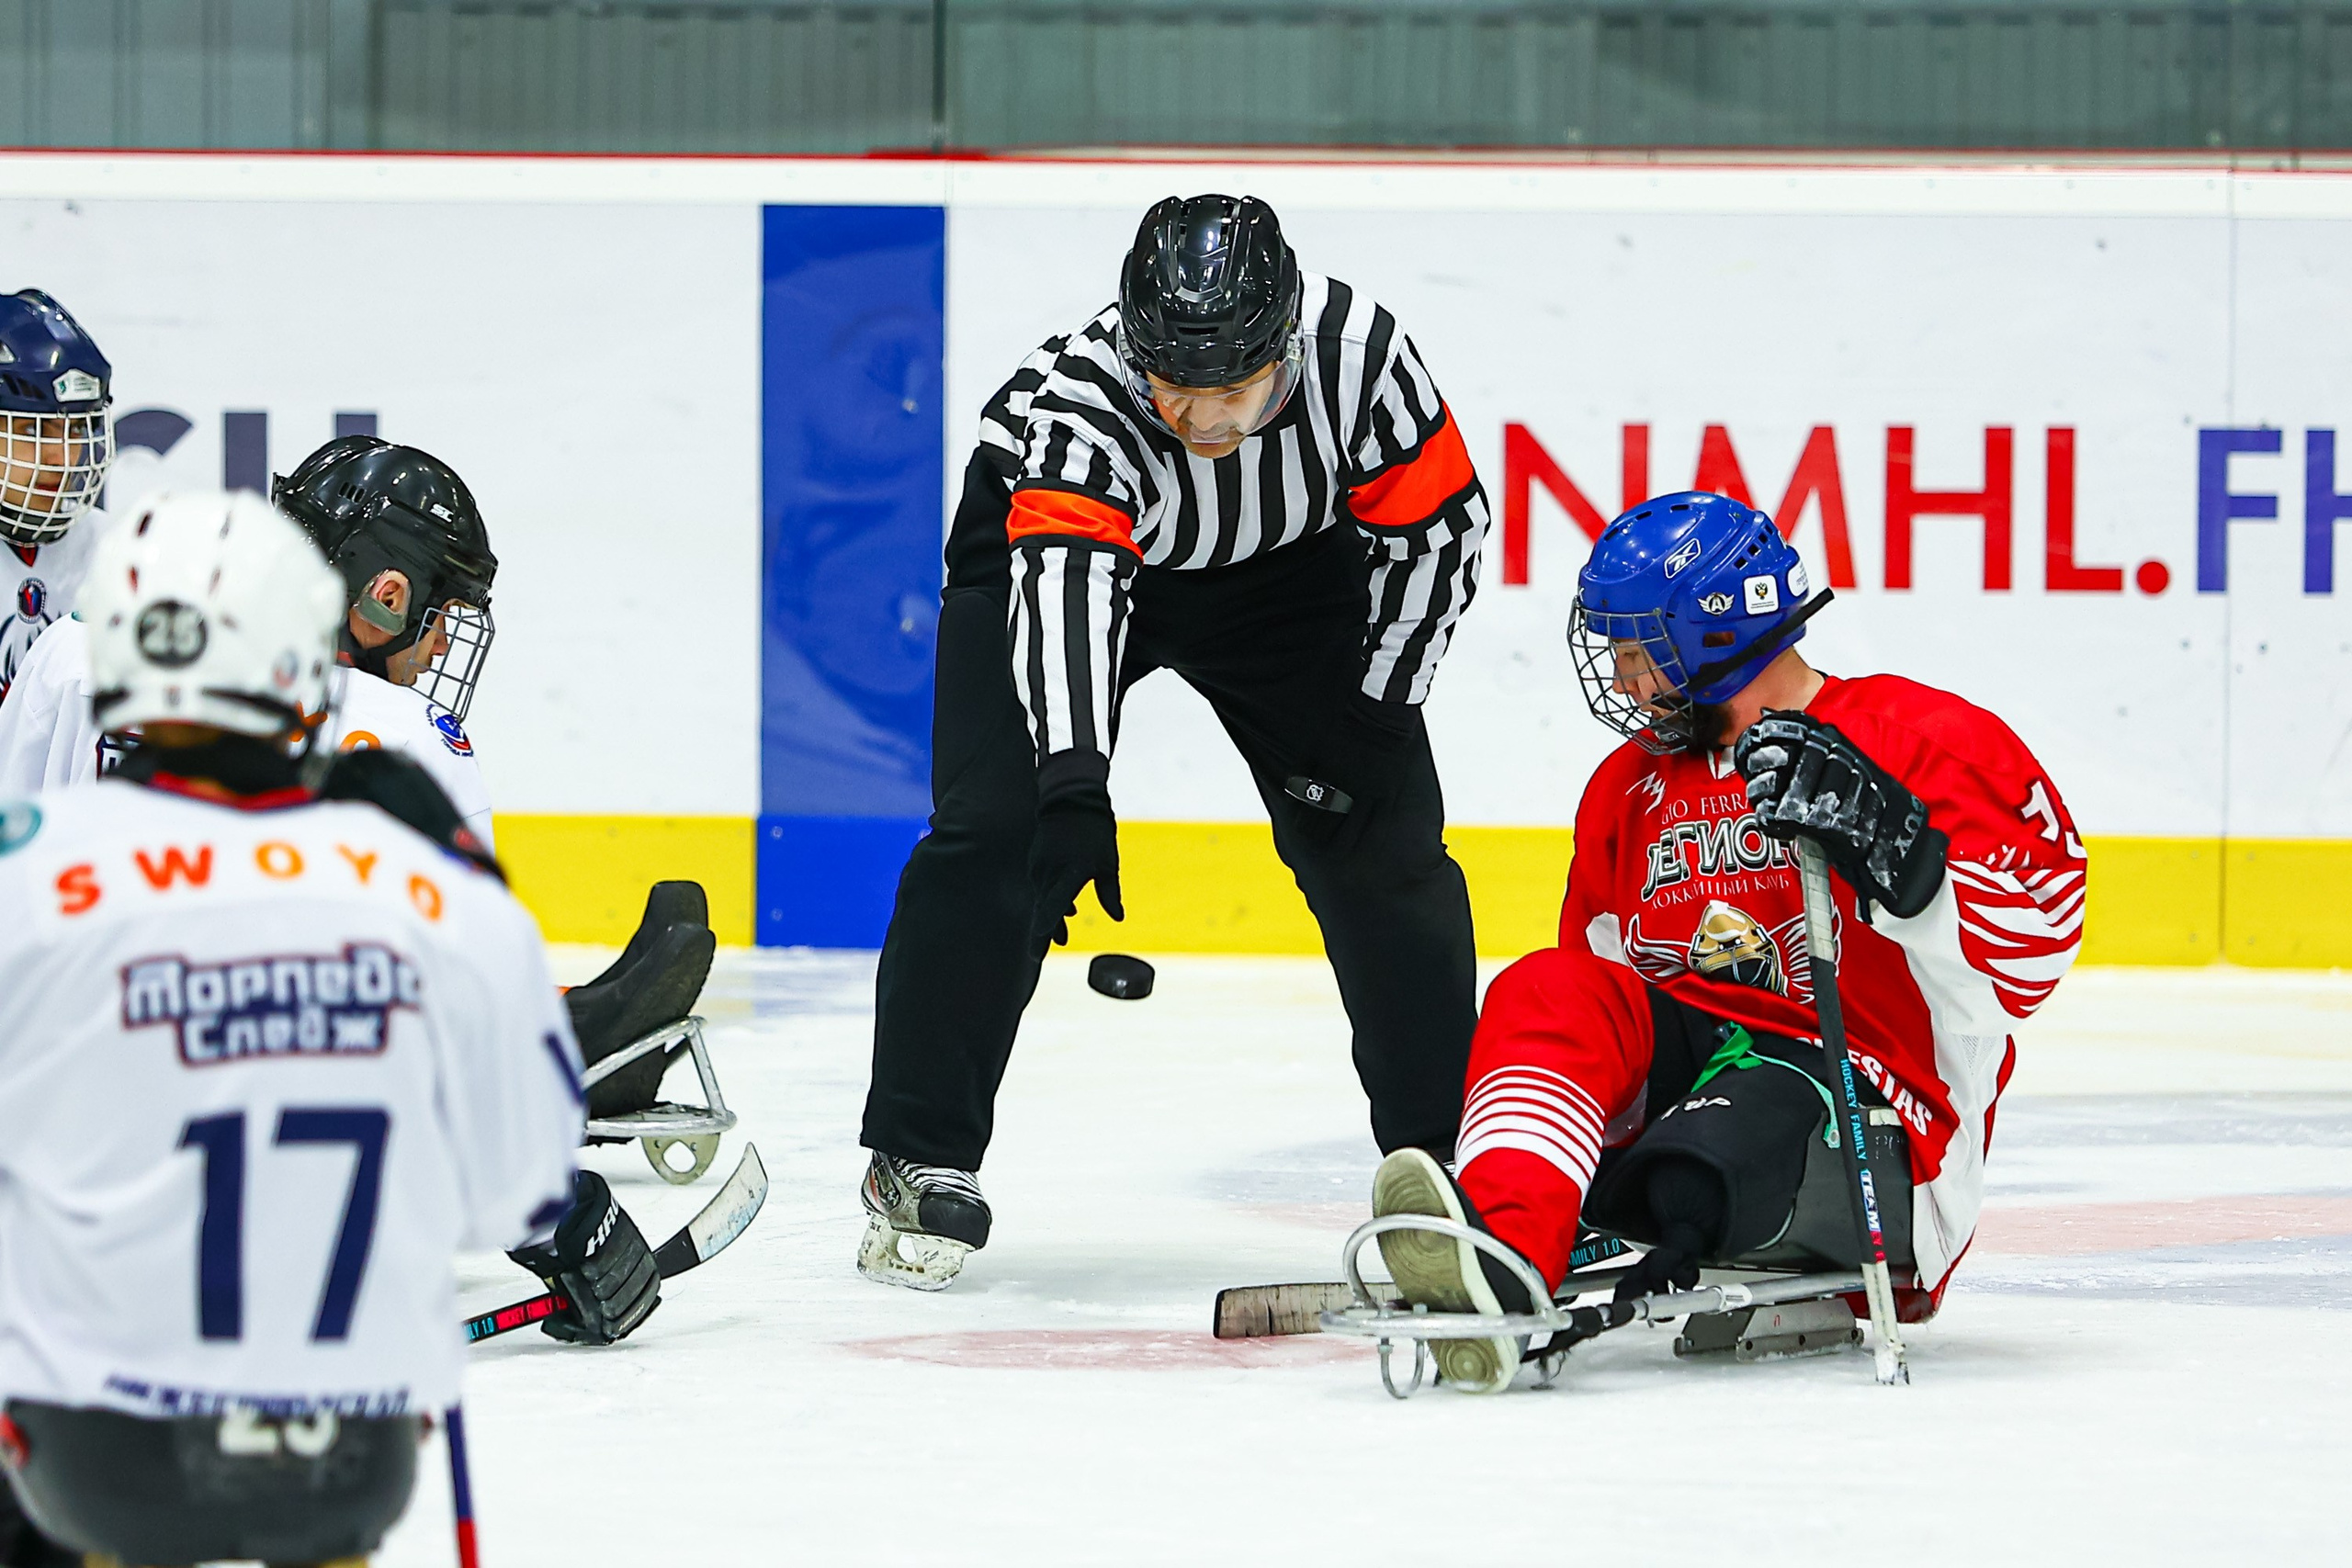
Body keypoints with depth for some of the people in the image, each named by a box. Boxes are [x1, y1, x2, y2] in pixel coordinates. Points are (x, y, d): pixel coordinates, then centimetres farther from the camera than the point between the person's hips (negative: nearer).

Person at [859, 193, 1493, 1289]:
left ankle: (1448, 1149, 10)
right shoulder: (1078, 398, -40)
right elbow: (1066, 583, -53)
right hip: (1049, 535, -3)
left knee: (1383, 839, -3)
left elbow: (1438, 529, -16)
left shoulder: (1358, 352, -32)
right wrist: (1074, 779, -66)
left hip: (1284, 559, 3)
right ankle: (920, 1162, -6)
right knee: (996, 832, -16)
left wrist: (1373, 709, -18)